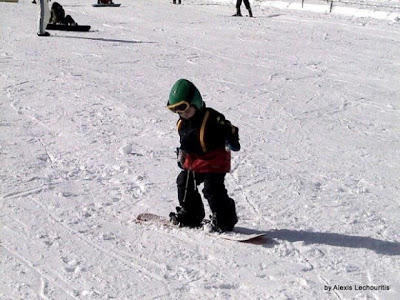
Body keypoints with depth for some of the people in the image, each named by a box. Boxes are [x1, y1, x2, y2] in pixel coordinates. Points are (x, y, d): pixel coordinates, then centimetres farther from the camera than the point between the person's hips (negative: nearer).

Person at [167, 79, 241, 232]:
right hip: (193, 162, 9)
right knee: (184, 184, 15)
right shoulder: (182, 123, 5)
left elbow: (229, 129, -16)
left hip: (214, 162, -8)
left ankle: (224, 219, 2)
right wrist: (181, 153, 23)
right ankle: (189, 214, 33)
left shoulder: (211, 117, -18)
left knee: (212, 189, -12)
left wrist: (231, 142, -28)